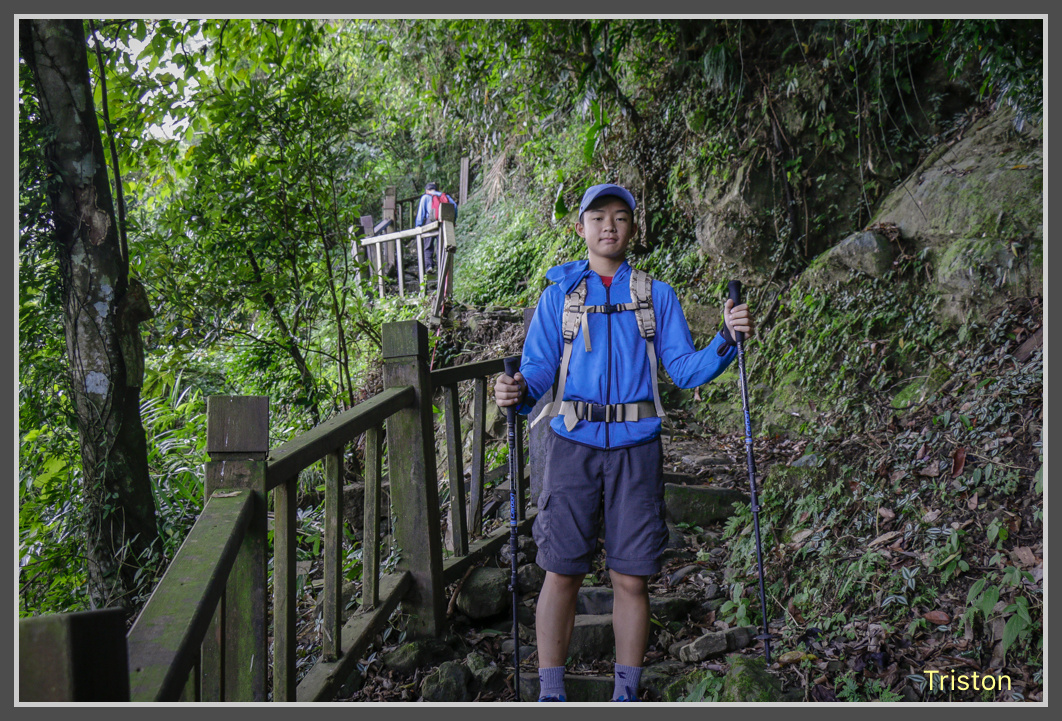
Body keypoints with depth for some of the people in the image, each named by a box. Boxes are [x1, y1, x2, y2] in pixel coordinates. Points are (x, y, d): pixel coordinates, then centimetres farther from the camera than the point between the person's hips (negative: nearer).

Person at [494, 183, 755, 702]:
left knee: (631, 577, 3)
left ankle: (626, 693, 17)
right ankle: (550, 694, 12)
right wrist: (516, 393, -19)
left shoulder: (656, 295, 11)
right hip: (573, 444, 0)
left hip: (636, 446, 1)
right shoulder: (559, 294, 9)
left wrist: (727, 338, -10)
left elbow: (685, 370, 7)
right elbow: (538, 370, 3)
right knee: (561, 573, 0)